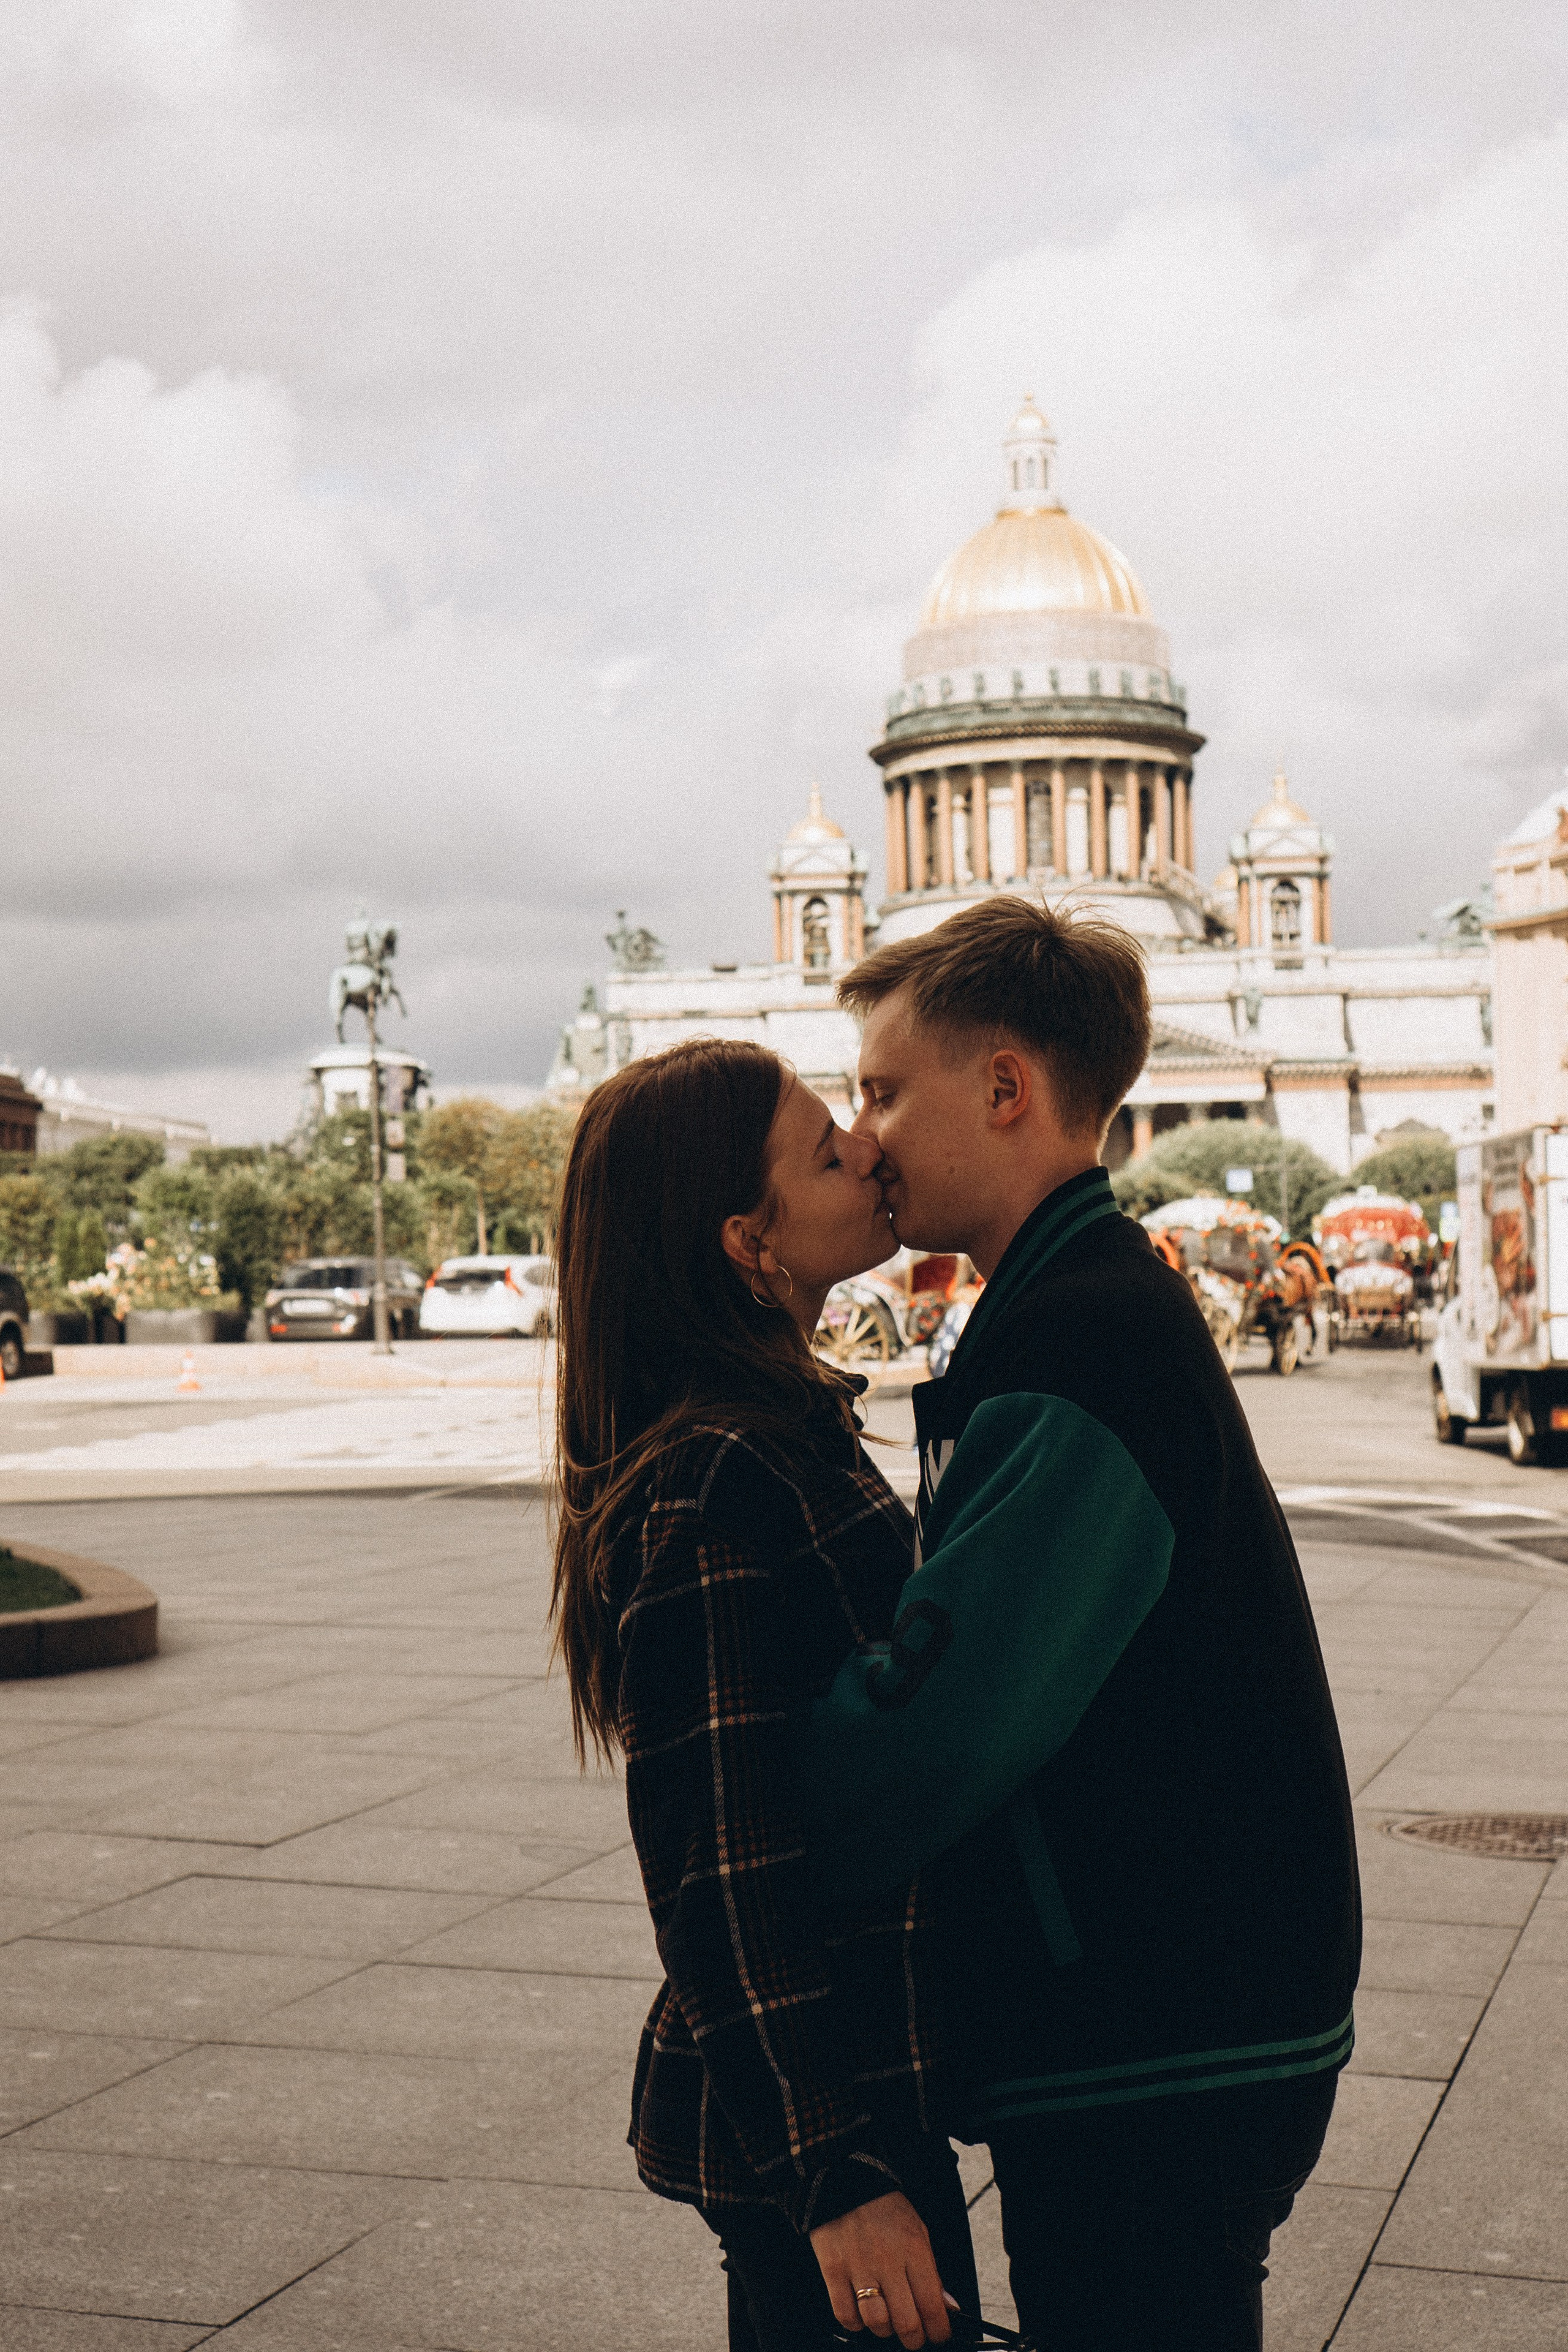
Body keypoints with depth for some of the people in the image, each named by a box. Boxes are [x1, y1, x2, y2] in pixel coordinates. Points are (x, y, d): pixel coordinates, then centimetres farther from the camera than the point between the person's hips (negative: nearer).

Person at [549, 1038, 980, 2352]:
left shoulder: (788, 1433, 9)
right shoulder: (721, 1487, -23)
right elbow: (723, 1875, -23)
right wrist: (835, 2178, -22)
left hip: (862, 2077, 9)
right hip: (818, 2095, -9)